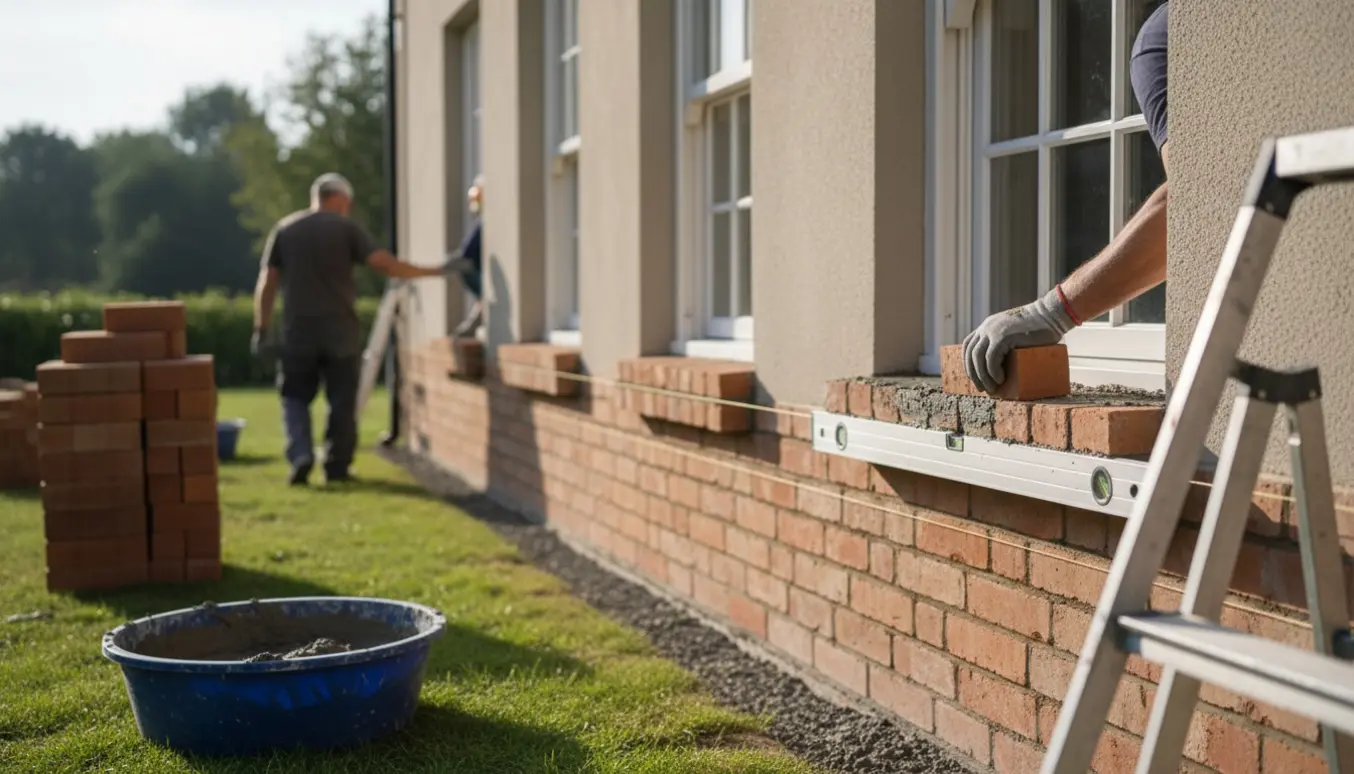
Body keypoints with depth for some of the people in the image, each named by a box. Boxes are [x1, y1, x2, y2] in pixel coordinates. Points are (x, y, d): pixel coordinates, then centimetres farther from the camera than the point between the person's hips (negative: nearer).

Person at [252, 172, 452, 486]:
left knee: (295, 396, 12)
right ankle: (337, 466, 9)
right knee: (342, 401, 8)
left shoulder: (284, 229, 8)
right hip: (340, 330, -2)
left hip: (298, 331, 2)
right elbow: (384, 263, -10)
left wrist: (261, 330, 6)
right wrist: (433, 271, -3)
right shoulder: (347, 227, -1)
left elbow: (266, 283, 4)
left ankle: (300, 455, -7)